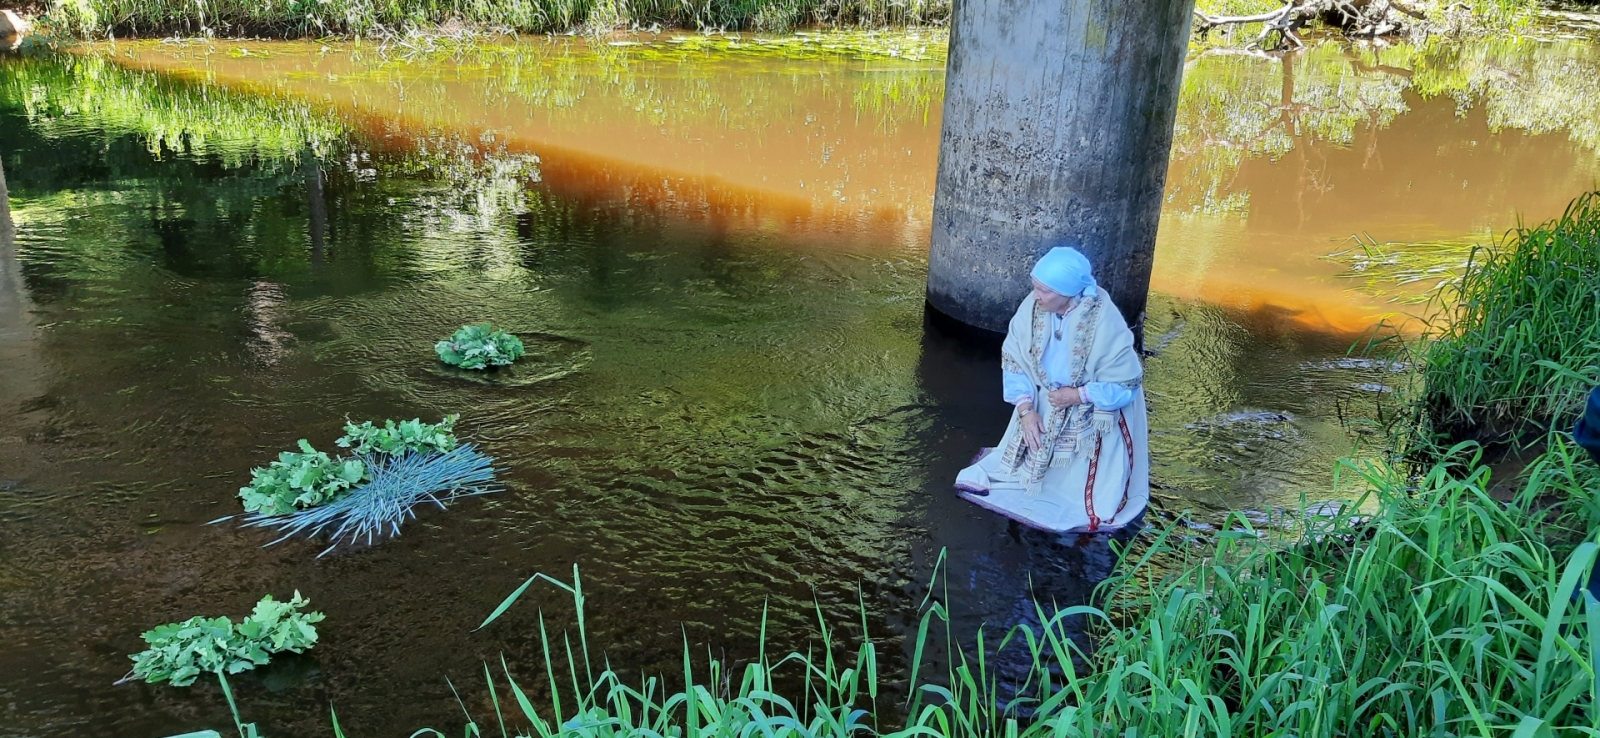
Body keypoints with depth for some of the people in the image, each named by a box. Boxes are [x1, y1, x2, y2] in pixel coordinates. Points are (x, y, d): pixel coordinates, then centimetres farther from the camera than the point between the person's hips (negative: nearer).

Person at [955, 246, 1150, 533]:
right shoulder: (1033, 307, -19)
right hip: (1044, 407, 4)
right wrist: (1026, 409, -18)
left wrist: (1078, 395, -25)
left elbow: (1126, 383, -21)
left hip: (1093, 415, -3)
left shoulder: (1104, 322, -30)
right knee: (1022, 471, 13)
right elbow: (1014, 359, -9)